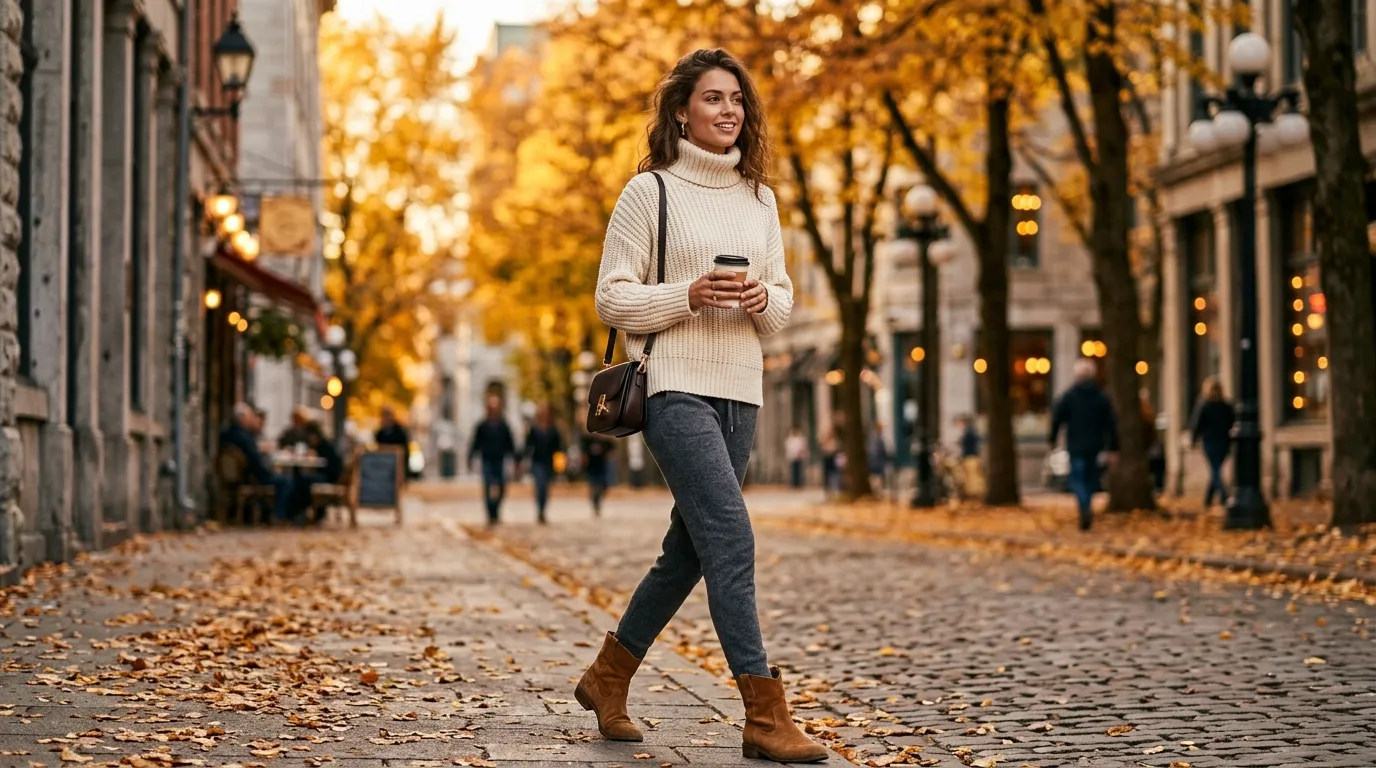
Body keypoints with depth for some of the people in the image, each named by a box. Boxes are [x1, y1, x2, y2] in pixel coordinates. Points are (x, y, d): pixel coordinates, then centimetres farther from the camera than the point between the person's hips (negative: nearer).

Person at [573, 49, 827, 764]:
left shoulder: (759, 199, 14)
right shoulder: (650, 191, -2)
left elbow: (783, 299, 17)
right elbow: (611, 298, -3)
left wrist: (764, 300, -6)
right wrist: (688, 295, -17)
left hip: (740, 391, 7)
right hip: (675, 388, -7)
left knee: (690, 547, 12)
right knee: (731, 538, -16)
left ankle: (607, 677, 30)